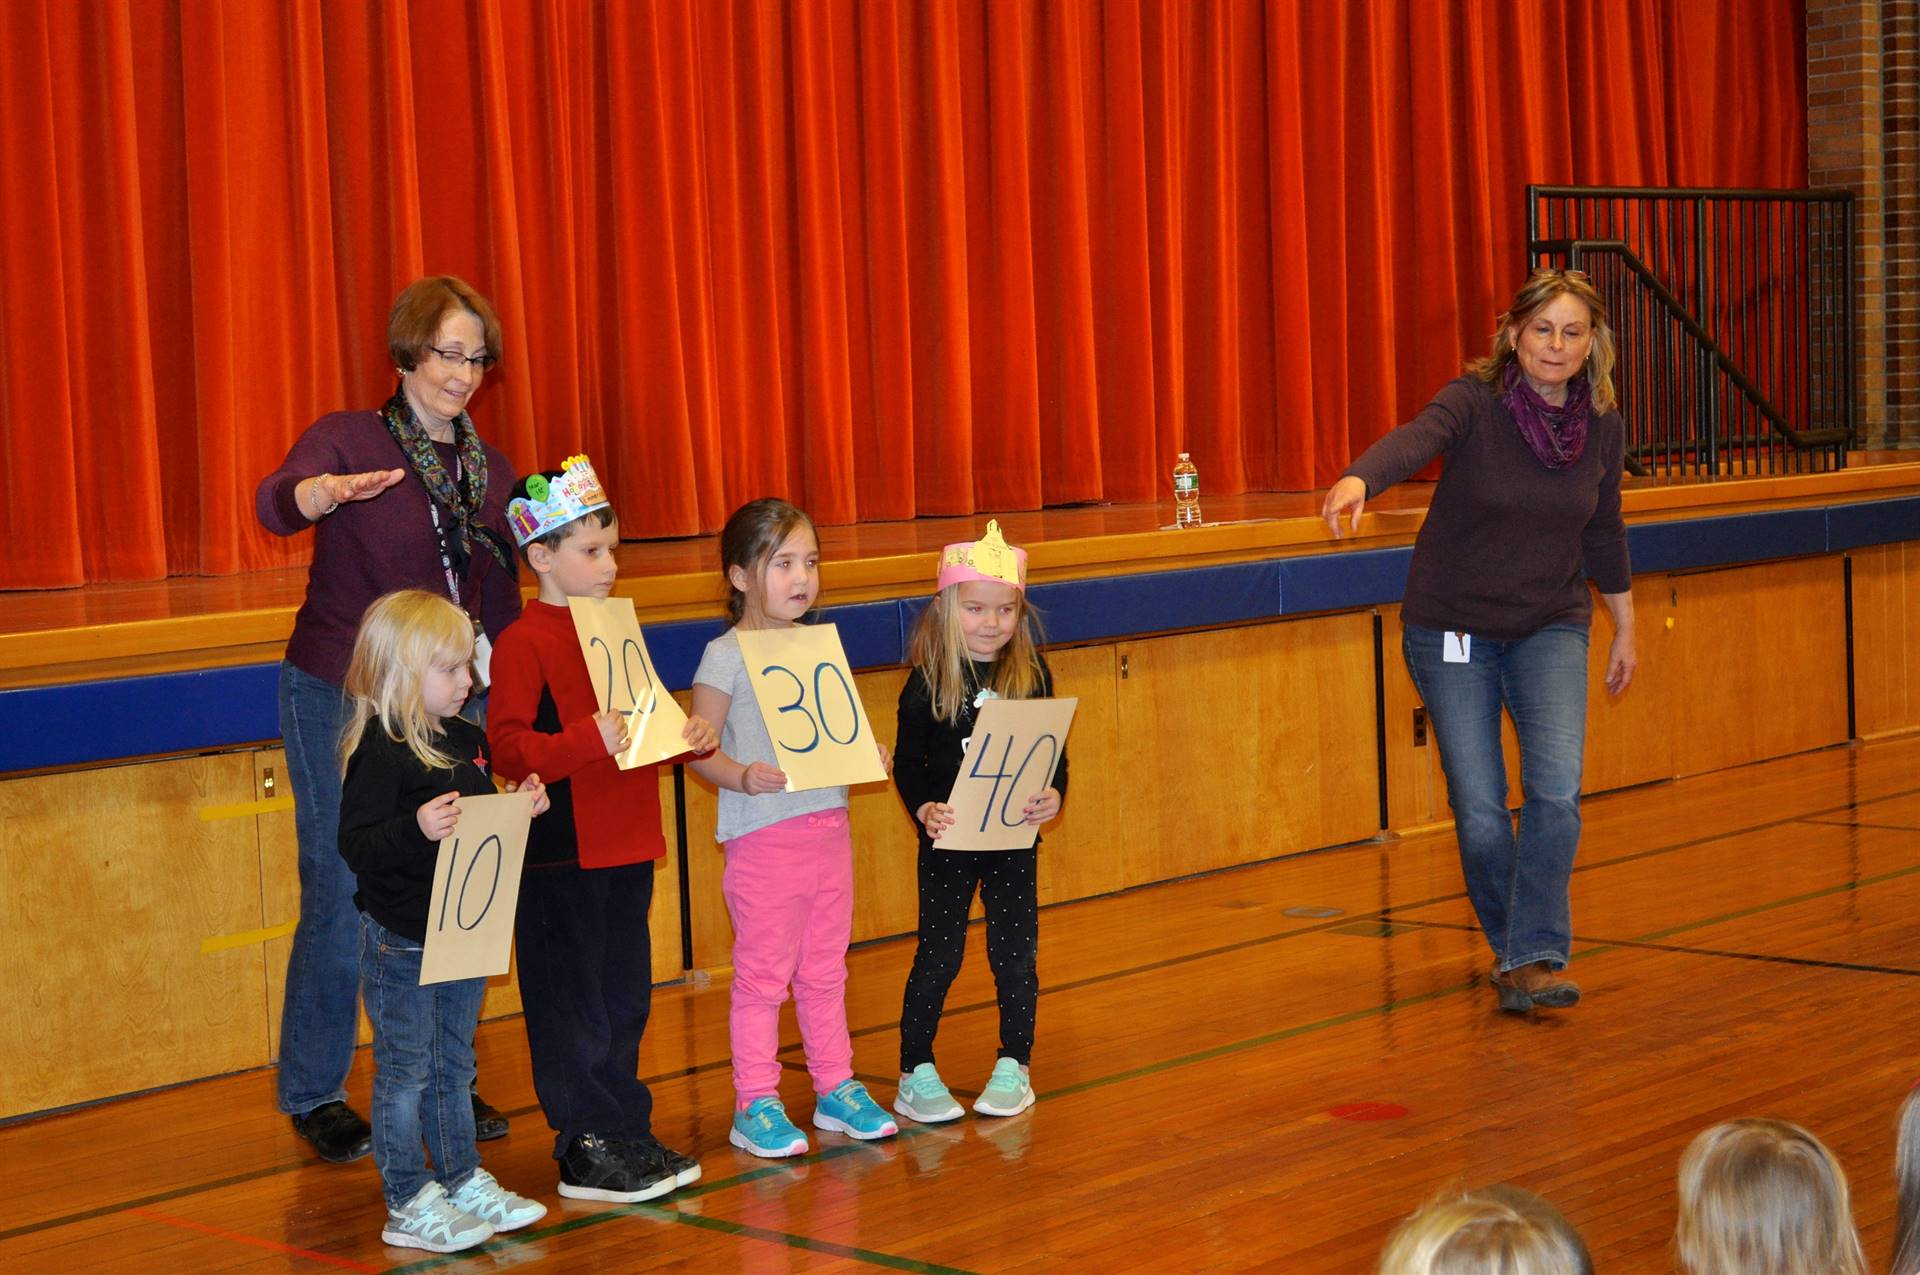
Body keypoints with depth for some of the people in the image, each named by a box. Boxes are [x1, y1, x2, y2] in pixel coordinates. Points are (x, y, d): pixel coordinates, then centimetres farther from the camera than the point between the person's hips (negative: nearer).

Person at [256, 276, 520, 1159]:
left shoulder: (490, 471, 11)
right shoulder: (348, 438, -6)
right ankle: (314, 1096, 14)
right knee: (342, 902, -1)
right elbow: (275, 505, -27)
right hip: (341, 701, -5)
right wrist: (333, 491, -49)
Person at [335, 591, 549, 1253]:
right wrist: (417, 829, -38)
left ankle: (463, 1180, 29)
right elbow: (357, 845, -24)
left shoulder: (467, 740, 9)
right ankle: (409, 1204, 9)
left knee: (454, 1066, 18)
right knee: (405, 1071, 2)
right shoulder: (378, 753, -18)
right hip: (401, 940, -8)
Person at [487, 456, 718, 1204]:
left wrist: (691, 741, 7)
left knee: (625, 1000, 13)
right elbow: (506, 748, -20)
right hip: (563, 857, -8)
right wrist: (586, 741, -32)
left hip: (626, 848, 8)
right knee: (573, 1006, -1)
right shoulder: (523, 643, -11)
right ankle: (587, 1150, 7)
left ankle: (626, 1135, 22)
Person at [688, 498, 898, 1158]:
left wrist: (866, 756, 0)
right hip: (764, 836, -6)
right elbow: (700, 748, -11)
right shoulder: (727, 656, -9)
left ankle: (837, 1089, 25)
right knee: (762, 974, 0)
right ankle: (755, 1106, 9)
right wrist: (742, 776, -28)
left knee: (825, 971, 15)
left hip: (828, 826, 6)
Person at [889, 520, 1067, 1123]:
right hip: (948, 841, -2)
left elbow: (1053, 752, 4)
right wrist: (923, 809, -22)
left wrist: (1053, 795, -15)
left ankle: (1014, 1068, 21)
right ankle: (916, 1073, 12)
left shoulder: (1031, 674, 0)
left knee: (1015, 952, 8)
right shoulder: (927, 682, -6)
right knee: (938, 955, 3)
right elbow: (907, 762, -5)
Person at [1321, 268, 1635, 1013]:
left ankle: (1534, 960, -15)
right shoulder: (1475, 403, -16)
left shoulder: (1601, 427, -2)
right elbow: (1416, 439, -38)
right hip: (1452, 630, -2)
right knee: (1479, 812, -1)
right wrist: (1358, 481, -60)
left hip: (1550, 628, 3)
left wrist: (1624, 629, 21)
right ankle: (1510, 949, 22)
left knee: (1557, 788, -18)